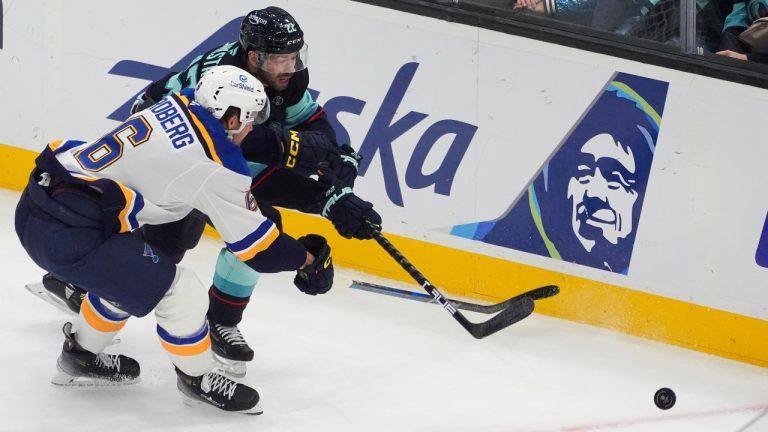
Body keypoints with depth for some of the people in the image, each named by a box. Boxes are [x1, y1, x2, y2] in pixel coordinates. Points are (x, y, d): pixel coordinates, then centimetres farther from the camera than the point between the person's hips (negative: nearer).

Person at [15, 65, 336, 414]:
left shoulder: (177, 106, 9)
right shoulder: (215, 168, -11)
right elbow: (254, 244, -1)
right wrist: (306, 259, 15)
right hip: (69, 235, -9)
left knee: (128, 274, 31)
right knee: (181, 294, 0)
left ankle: (80, 357, 47)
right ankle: (198, 380, 23)